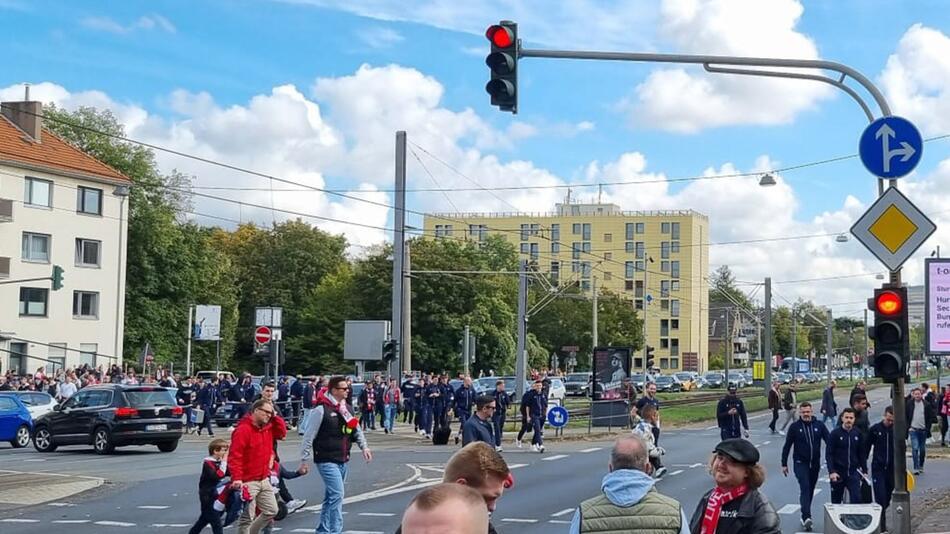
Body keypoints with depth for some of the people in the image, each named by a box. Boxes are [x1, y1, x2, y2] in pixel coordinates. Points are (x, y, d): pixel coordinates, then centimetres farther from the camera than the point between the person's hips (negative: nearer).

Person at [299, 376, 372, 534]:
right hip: (326, 460, -8)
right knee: (337, 494, -16)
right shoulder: (321, 409, -14)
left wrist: (364, 446, 1)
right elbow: (309, 437, -11)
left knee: (331, 497, 14)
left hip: (343, 460, 8)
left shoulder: (346, 409, 11)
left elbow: (356, 429, 18)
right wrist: (304, 460, -10)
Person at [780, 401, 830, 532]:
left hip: (815, 464, 3)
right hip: (800, 463, -3)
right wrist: (784, 464, 1)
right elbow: (787, 446, 1)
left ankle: (805, 516, 24)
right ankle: (807, 517, -27)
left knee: (810, 490, 11)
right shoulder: (794, 427, -3)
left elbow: (829, 442, 0)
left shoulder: (819, 426, 1)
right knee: (805, 488, -17)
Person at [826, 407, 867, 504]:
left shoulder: (857, 434, 5)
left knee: (856, 498, -12)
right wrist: (831, 471, -17)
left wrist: (864, 471, 9)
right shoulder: (835, 433, -5)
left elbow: (862, 454, 12)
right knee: (836, 500, 8)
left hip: (853, 472, 2)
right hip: (838, 473, -2)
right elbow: (829, 454, -8)